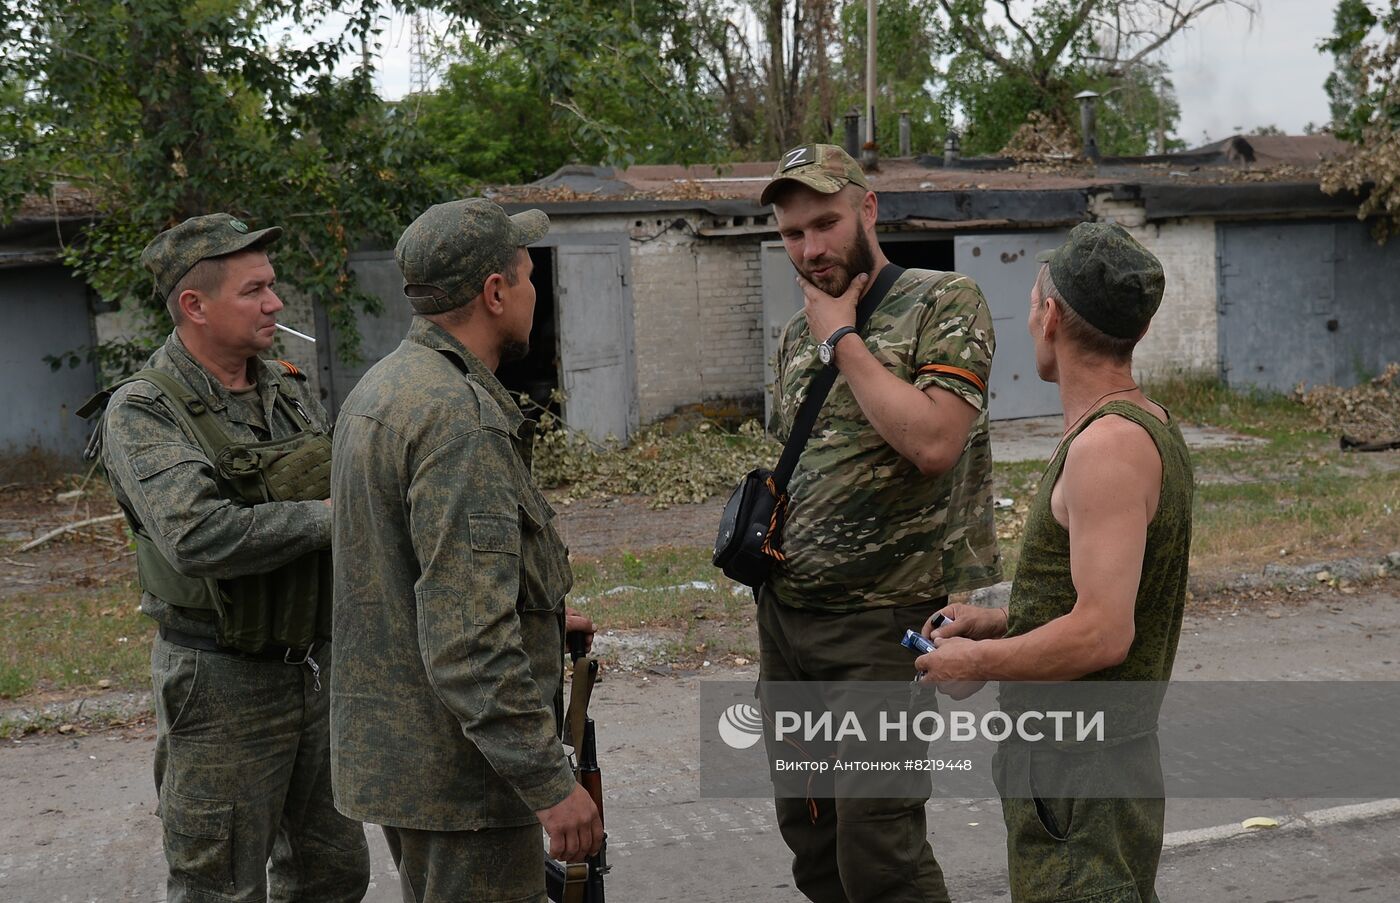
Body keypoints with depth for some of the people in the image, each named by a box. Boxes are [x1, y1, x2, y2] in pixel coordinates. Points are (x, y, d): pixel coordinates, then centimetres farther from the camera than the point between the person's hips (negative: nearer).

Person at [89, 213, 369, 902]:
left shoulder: (289, 388, 6)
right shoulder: (141, 415, -16)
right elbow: (200, 538, -32)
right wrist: (325, 517, -23)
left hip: (318, 664, 7)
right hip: (224, 684, -7)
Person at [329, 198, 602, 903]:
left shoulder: (380, 389, 11)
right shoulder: (460, 417, -22)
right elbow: (469, 637, -27)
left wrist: (537, 617, 28)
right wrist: (549, 781, -23)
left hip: (388, 742, 10)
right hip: (456, 766, -10)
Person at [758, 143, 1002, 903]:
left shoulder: (943, 303, -8)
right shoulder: (799, 334, 13)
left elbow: (933, 442, -22)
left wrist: (844, 339, -14)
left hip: (884, 621, -7)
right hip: (785, 614, 7)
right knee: (810, 839, 13)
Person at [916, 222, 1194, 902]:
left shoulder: (1108, 445, -22)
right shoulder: (1148, 427, 11)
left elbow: (1103, 635, -28)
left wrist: (978, 662, -15)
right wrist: (1001, 621, 12)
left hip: (1078, 776, -10)